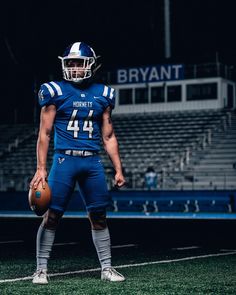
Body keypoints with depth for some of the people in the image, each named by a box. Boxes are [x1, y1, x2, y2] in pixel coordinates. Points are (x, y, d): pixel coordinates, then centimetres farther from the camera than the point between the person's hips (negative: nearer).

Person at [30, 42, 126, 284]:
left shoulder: (102, 94, 10)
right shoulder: (56, 91, 0)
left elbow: (108, 137, 15)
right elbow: (44, 133, 0)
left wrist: (118, 169, 10)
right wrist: (41, 169, -6)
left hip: (92, 162, 3)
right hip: (65, 159, -3)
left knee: (99, 217, 7)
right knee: (52, 216, -3)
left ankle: (106, 268, 17)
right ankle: (41, 269, 8)